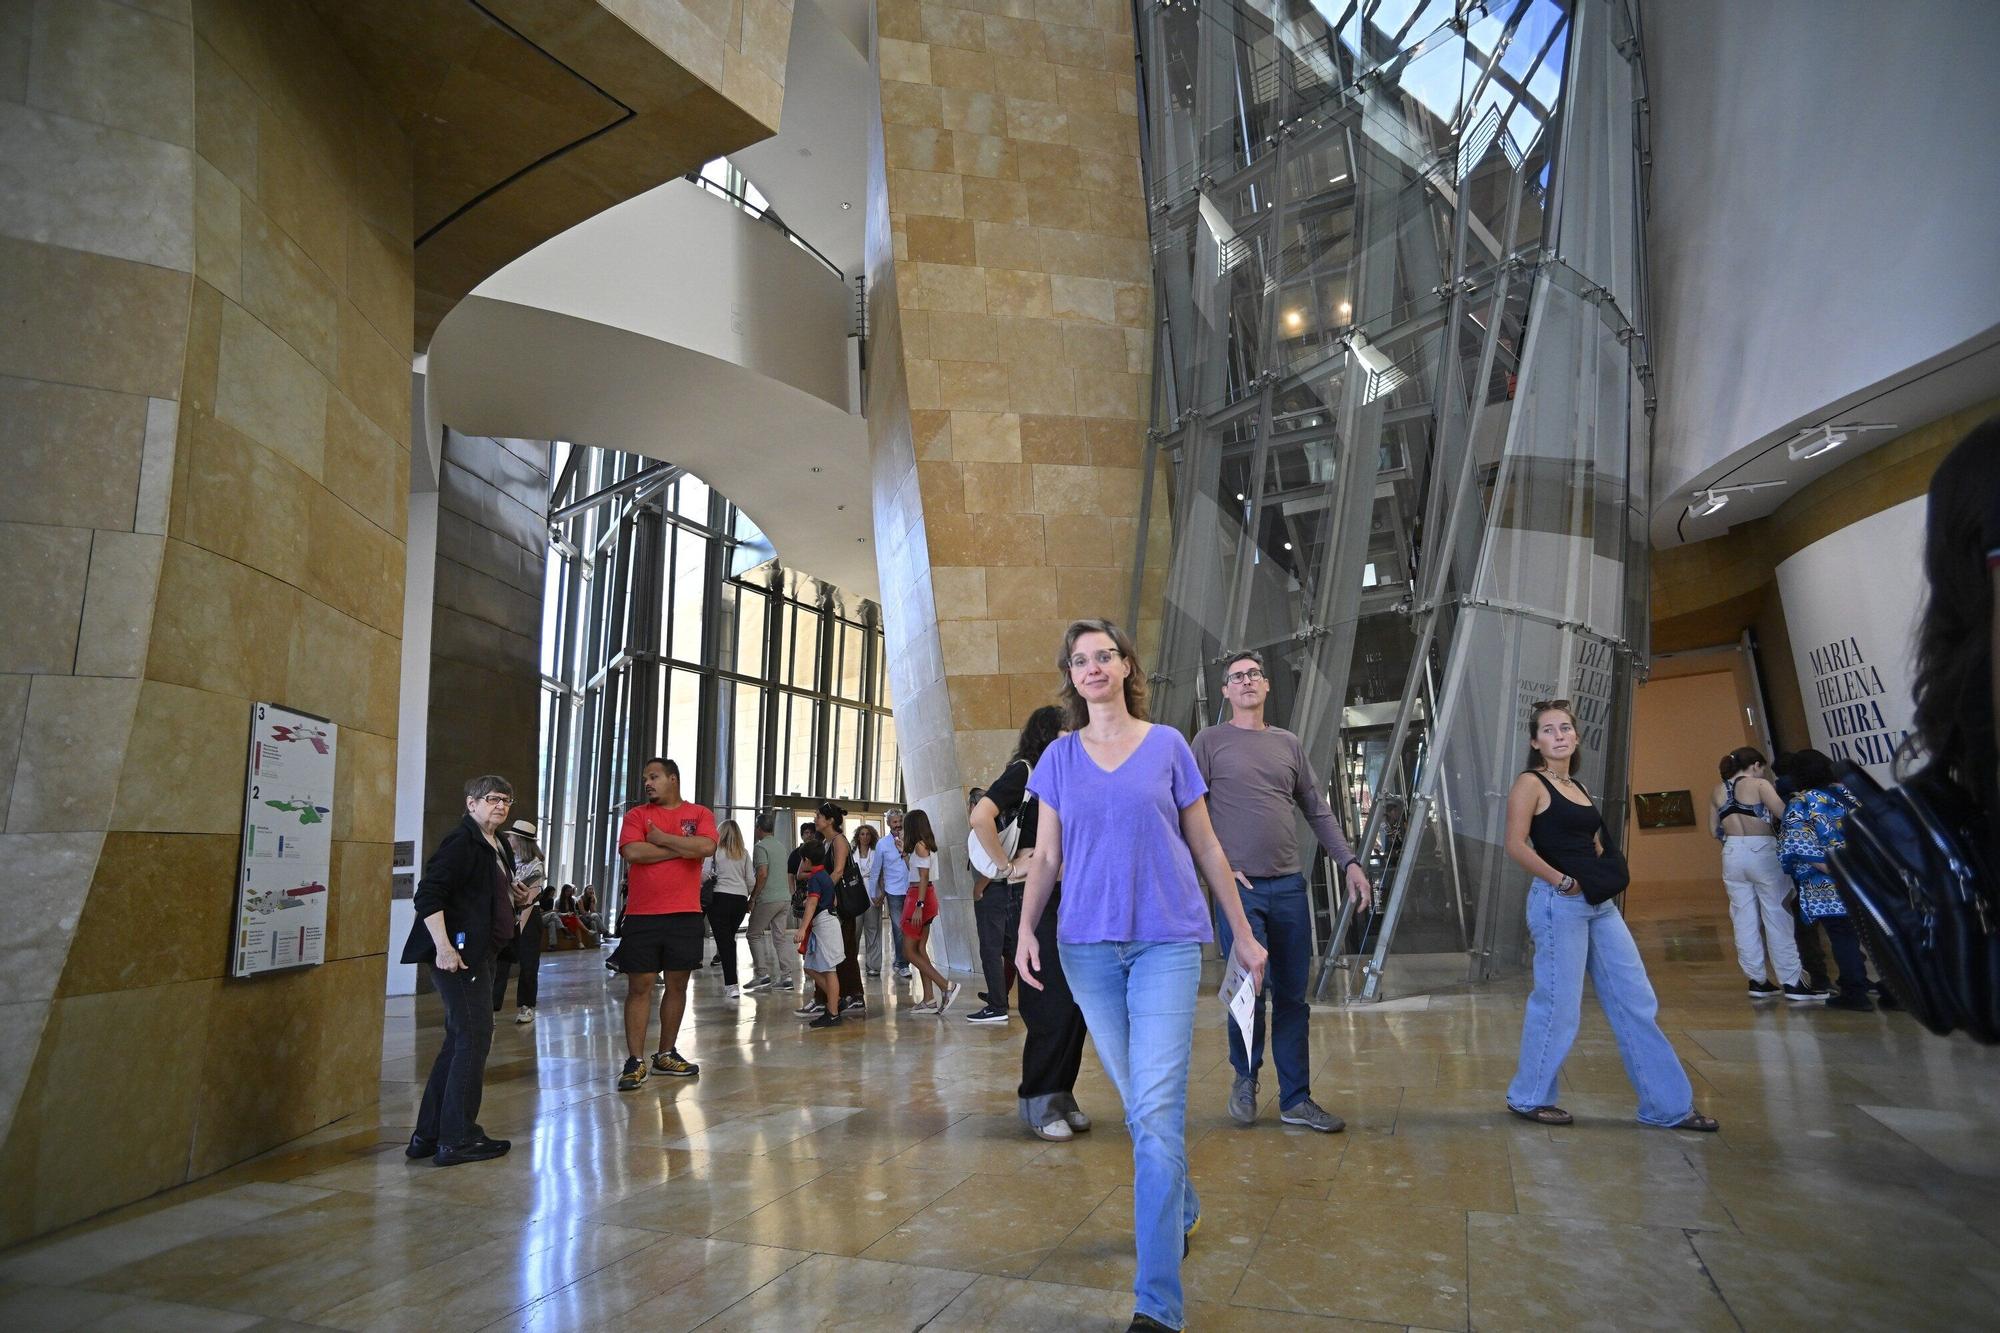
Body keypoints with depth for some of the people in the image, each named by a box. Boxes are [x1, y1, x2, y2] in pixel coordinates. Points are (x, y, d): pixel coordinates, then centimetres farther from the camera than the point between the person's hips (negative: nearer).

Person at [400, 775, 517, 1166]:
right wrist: (444, 947, -26)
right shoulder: (460, 842, -14)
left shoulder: (494, 846, 16)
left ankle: (428, 1135, 25)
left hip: (479, 954, 10)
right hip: (458, 954, -10)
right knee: (474, 1038, -5)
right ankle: (456, 1140, 5)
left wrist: (520, 894, 12)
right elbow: (427, 896, -22)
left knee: (458, 1043, 15)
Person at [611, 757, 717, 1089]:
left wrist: (661, 839, -10)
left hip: (685, 915, 1)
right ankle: (635, 1061, 6)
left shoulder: (699, 813, 5)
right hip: (641, 915, -1)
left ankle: (666, 1054, 23)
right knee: (639, 986, 0)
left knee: (677, 985, 10)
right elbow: (632, 852, -14)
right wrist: (682, 848, -9)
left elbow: (706, 846, -14)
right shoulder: (637, 814, 4)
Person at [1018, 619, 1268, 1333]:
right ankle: (1183, 1212, 41)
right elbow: (1046, 856, 9)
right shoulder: (1059, 757, 7)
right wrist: (1027, 929, -6)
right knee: (1138, 1105, 14)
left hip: (1166, 941, -2)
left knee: (1156, 1109, -10)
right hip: (1088, 945, 3)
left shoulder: (1167, 745, 2)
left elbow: (1207, 847, 8)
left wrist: (1244, 935, 10)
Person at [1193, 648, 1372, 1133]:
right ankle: (1245, 1079, 19)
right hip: (1238, 888, -4)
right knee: (1249, 991, -7)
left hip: (1290, 887, 4)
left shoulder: (1288, 743, 13)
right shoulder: (1211, 741, 1)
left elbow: (1318, 811, 15)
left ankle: (1296, 1100, 19)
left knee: (1292, 998, 7)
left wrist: (1349, 862, 7)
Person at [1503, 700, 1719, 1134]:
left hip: (1599, 904, 8)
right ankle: (1529, 1097, 15)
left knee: (1636, 1002, 9)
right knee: (1559, 1005, -2)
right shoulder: (1530, 784, -6)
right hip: (1558, 903, -8)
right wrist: (1562, 881, -20)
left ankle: (1669, 1105, 18)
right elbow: (1516, 846, -17)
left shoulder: (1578, 787, 17)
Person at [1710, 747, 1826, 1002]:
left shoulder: (1717, 791, 10)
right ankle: (1792, 983, 6)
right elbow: (1785, 814, -14)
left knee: (1744, 920, 8)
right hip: (1762, 853, -4)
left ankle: (1757, 981, 14)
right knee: (1777, 918, 2)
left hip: (1732, 855, 5)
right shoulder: (1759, 785, -4)